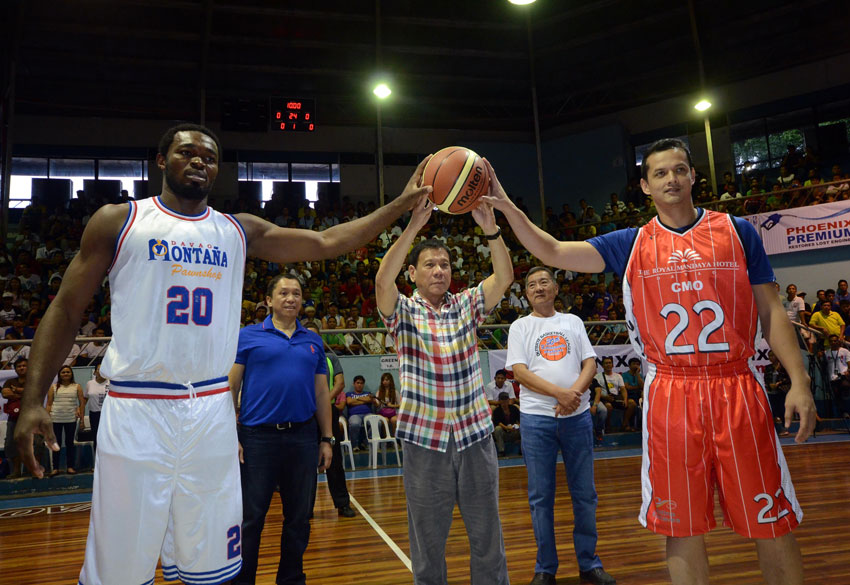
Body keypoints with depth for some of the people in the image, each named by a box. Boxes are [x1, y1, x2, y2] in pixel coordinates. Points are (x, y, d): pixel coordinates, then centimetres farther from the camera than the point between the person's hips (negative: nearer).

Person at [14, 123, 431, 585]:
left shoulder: (238, 231, 11)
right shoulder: (118, 221, 4)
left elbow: (326, 242, 7)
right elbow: (66, 309, 3)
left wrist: (401, 204, 2)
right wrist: (33, 399, -7)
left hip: (211, 411, 3)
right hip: (136, 410, -2)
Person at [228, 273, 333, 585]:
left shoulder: (314, 341, 11)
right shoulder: (249, 336, 2)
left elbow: (322, 393, 13)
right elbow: (231, 387, 0)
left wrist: (327, 439, 10)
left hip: (303, 437, 3)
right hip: (258, 437, -3)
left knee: (299, 518, 13)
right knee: (250, 518, 6)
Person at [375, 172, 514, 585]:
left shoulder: (467, 305, 4)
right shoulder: (403, 312, -3)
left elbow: (504, 276, -11)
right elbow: (382, 280, -22)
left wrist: (489, 227, -27)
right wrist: (414, 225, -32)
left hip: (474, 432, 2)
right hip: (425, 438, -2)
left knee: (488, 536, 13)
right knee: (428, 539, 12)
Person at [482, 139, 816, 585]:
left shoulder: (736, 230, 6)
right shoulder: (631, 245, 7)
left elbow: (771, 310, 7)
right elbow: (553, 253, 2)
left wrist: (799, 381, 0)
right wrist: (507, 208, -9)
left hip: (737, 390, 0)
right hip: (670, 394, 1)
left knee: (771, 522, 8)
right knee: (681, 527, 10)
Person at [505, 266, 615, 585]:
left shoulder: (573, 322, 12)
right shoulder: (520, 327, 4)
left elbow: (590, 363, 5)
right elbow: (520, 372, -6)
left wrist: (574, 393, -14)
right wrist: (559, 393, -17)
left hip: (577, 416, 2)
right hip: (536, 418, -2)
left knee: (585, 493, 9)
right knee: (541, 496, 5)